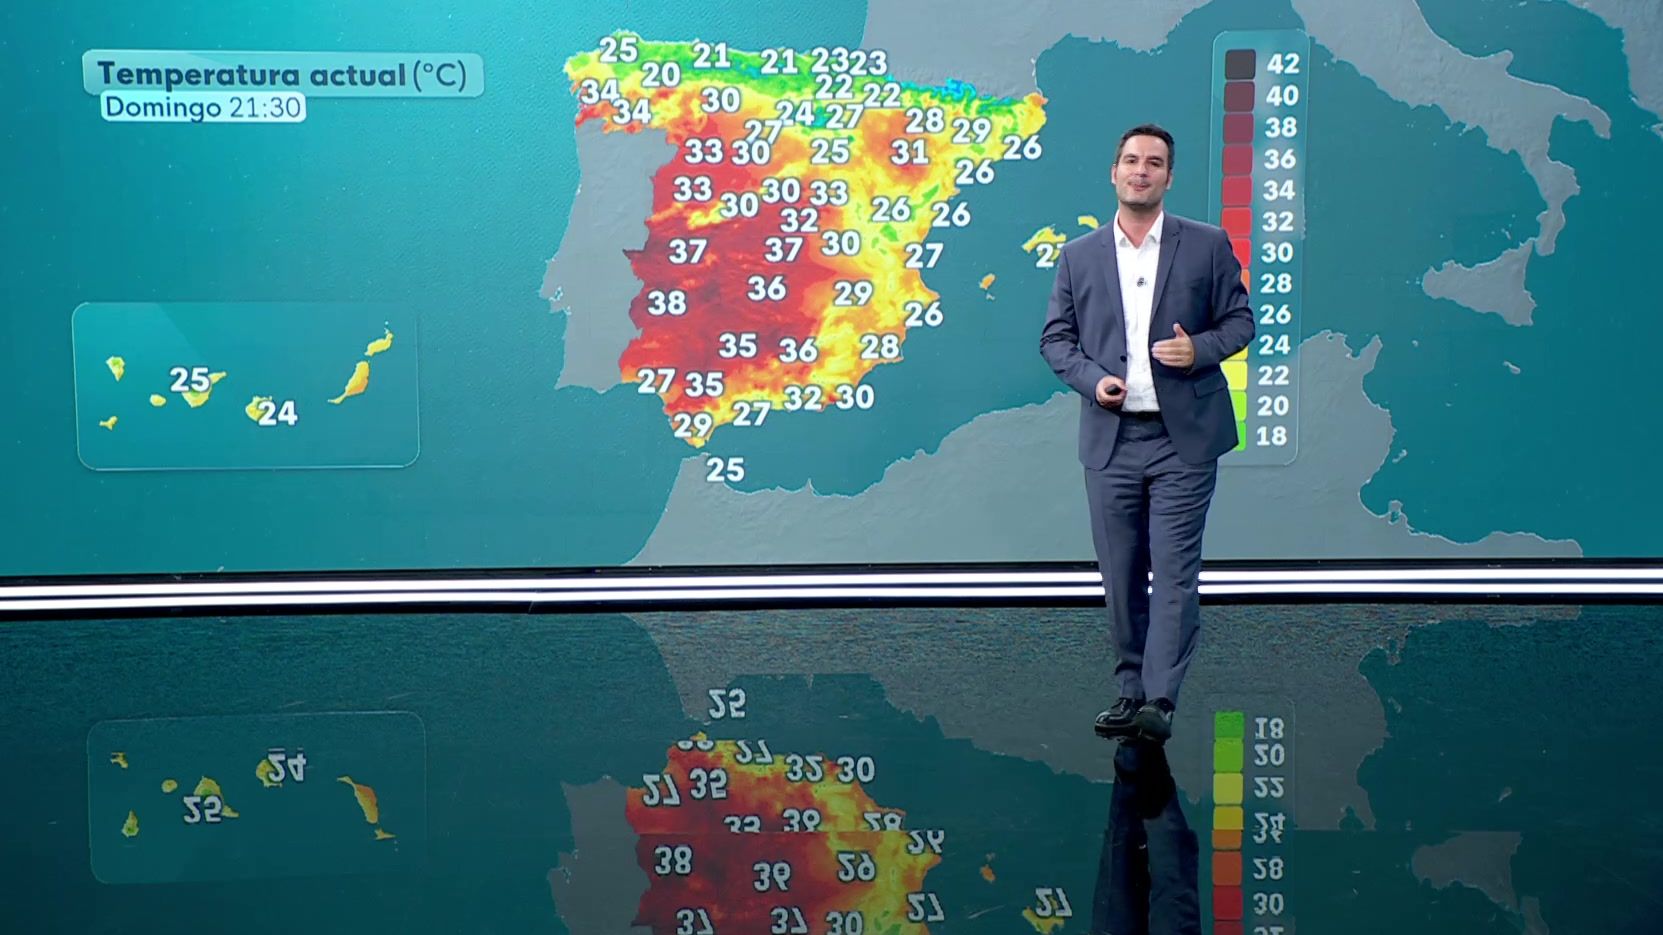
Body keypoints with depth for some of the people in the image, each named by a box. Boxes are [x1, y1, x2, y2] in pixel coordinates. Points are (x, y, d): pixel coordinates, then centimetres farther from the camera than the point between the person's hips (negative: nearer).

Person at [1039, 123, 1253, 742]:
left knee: (1175, 571, -7)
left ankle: (1159, 701, -6)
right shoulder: (1080, 256, 9)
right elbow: (1055, 338, 10)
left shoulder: (1207, 245, 4)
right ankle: (1129, 690, 20)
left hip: (1184, 437, -2)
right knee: (1120, 575, 8)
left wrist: (1199, 349, -13)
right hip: (1110, 439, 2)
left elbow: (1240, 320, 7)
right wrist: (1091, 379, -8)